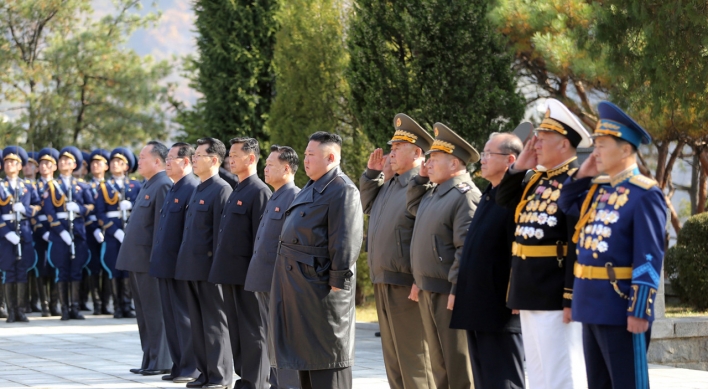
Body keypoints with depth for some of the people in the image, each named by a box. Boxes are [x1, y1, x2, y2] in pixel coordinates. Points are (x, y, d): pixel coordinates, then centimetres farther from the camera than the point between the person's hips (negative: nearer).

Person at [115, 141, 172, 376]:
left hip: (149, 260, -10)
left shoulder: (163, 186, -14)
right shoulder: (147, 186, 17)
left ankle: (161, 362, 1)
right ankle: (149, 360, 19)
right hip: (136, 259, 10)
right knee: (143, 312, 13)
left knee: (155, 312, -4)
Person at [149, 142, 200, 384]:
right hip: (165, 265, 9)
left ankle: (191, 369, 3)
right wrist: (158, 259, 16)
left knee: (185, 317, -3)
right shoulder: (173, 190, 17)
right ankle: (178, 366, 18)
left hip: (180, 265, -9)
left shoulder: (193, 189, -13)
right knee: (171, 317, 12)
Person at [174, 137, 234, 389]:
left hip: (208, 268, -9)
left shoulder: (221, 189, -10)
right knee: (198, 322, 11)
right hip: (191, 267, 9)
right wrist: (185, 263, 15)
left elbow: (222, 231, -15)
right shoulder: (197, 190, 17)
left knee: (214, 322, -3)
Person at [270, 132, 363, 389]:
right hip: (298, 285, 10)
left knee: (327, 352, -4)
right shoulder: (312, 188, 17)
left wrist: (337, 283, -20)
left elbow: (346, 242, -20)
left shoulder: (342, 191, -15)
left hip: (319, 286, -10)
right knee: (305, 348, 15)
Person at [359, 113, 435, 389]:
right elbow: (368, 206, 33)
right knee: (392, 355, 14)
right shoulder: (389, 185, 16)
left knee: (413, 356, -4)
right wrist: (372, 173, 18)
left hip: (408, 285, -9)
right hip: (383, 283, 9)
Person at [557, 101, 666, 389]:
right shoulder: (598, 189, 12)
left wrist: (639, 311, -22)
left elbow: (649, 259, -18)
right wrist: (581, 176, 12)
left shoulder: (645, 194, -13)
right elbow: (567, 206, 31)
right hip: (591, 304, 9)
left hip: (621, 307, -9)